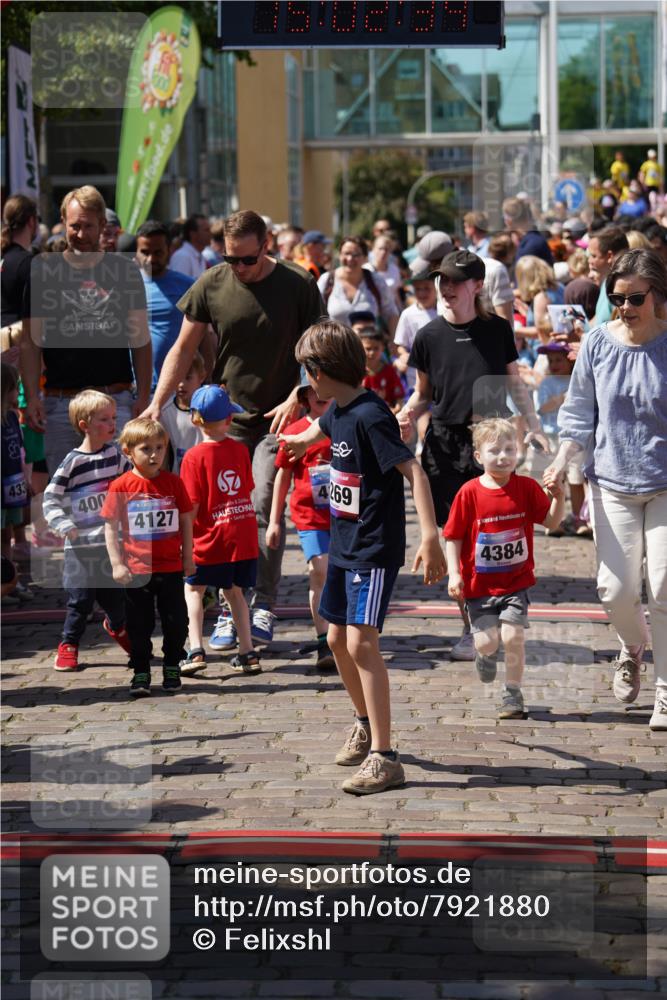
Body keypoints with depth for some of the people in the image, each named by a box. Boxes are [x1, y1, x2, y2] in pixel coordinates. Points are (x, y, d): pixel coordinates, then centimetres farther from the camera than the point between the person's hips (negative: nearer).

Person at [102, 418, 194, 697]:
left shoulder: (173, 483, 1)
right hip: (137, 569, -2)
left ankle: (172, 668, 24)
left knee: (175, 621, 7)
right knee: (139, 625, 6)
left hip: (171, 568, 2)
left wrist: (188, 558, 8)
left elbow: (186, 522, 8)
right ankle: (140, 673, 17)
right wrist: (117, 564, -7)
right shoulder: (121, 486, -6)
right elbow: (111, 527, -2)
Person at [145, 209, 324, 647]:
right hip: (225, 418, 2)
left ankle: (264, 607, -4)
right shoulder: (211, 285, 0)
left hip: (278, 417, -2)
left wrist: (295, 400, -11)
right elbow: (184, 348, 7)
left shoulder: (298, 284, -4)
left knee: (264, 506, -12)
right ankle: (228, 611, 5)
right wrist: (158, 402, -3)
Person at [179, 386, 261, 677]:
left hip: (211, 537, -4)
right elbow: (247, 489, 11)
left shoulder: (194, 457, -11)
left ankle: (196, 650, -2)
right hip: (245, 535, 4)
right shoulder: (240, 449, 2)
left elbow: (191, 506, -12)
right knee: (234, 592, 17)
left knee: (193, 590, 10)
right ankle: (247, 653, 15)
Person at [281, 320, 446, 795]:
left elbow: (414, 471, -27)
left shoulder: (370, 416, -21)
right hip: (344, 546, 10)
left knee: (361, 642, -17)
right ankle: (366, 725, 39)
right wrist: (303, 440, 57)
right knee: (338, 639, 17)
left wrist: (430, 536, -37)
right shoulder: (339, 411, 7)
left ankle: (385, 758, -16)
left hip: (375, 550, -10)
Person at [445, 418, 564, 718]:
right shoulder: (469, 493, -8)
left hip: (516, 581, 1)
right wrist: (454, 574, -11)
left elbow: (551, 522, -4)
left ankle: (513, 694, 10)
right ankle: (485, 654, 35)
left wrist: (557, 497, -22)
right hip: (479, 583, 0)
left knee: (512, 636, -10)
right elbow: (453, 537, -3)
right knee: (487, 641, -4)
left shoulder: (527, 487, -3)